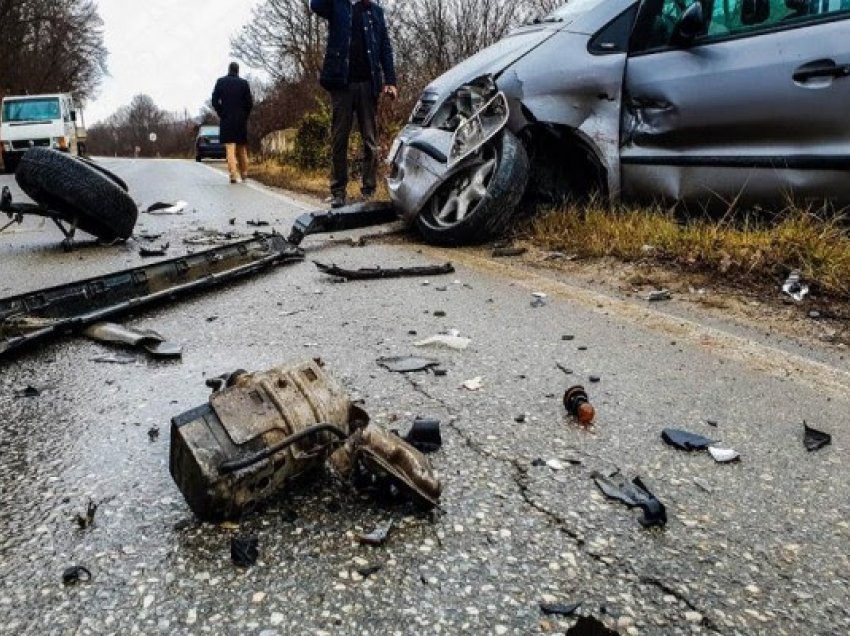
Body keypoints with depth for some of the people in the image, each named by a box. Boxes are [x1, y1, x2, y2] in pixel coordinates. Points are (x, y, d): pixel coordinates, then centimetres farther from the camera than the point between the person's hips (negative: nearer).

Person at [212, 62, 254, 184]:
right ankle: (244, 173, 20)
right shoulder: (243, 83, -1)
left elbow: (215, 101, -3)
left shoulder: (220, 82, 0)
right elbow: (249, 103, -3)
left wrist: (221, 114, 7)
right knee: (242, 147, 13)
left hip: (226, 120, -1)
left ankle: (234, 175, -16)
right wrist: (245, 116, 9)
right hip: (241, 120, 1)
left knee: (230, 147, -5)